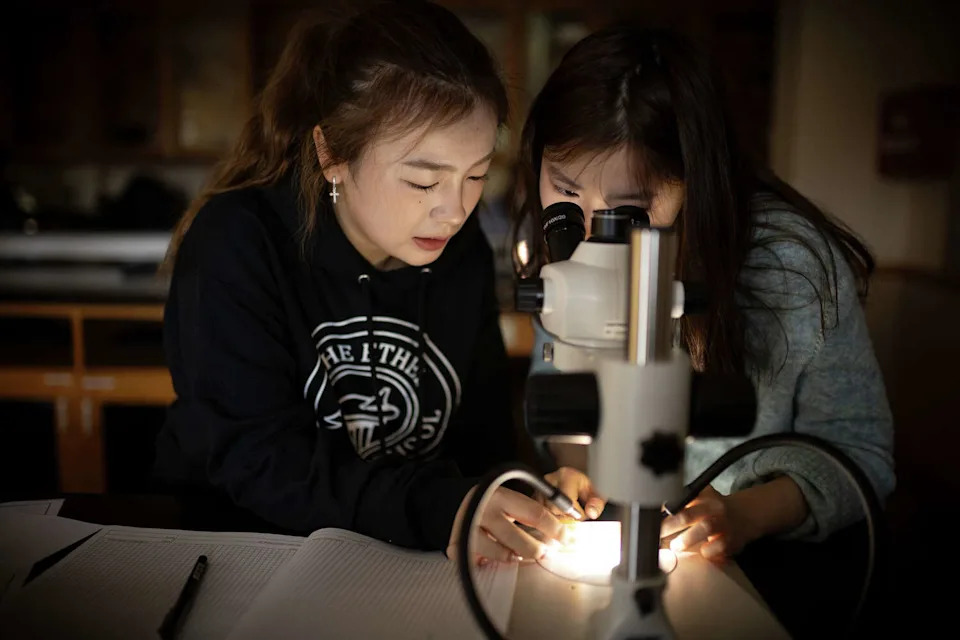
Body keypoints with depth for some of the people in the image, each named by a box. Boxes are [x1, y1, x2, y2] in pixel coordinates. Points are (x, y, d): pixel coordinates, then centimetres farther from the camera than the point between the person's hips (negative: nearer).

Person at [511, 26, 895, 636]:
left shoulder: (793, 264, -23)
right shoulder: (556, 242, -11)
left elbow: (858, 453, -14)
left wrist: (747, 514, -31)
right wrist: (579, 461, -18)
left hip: (778, 547, -1)